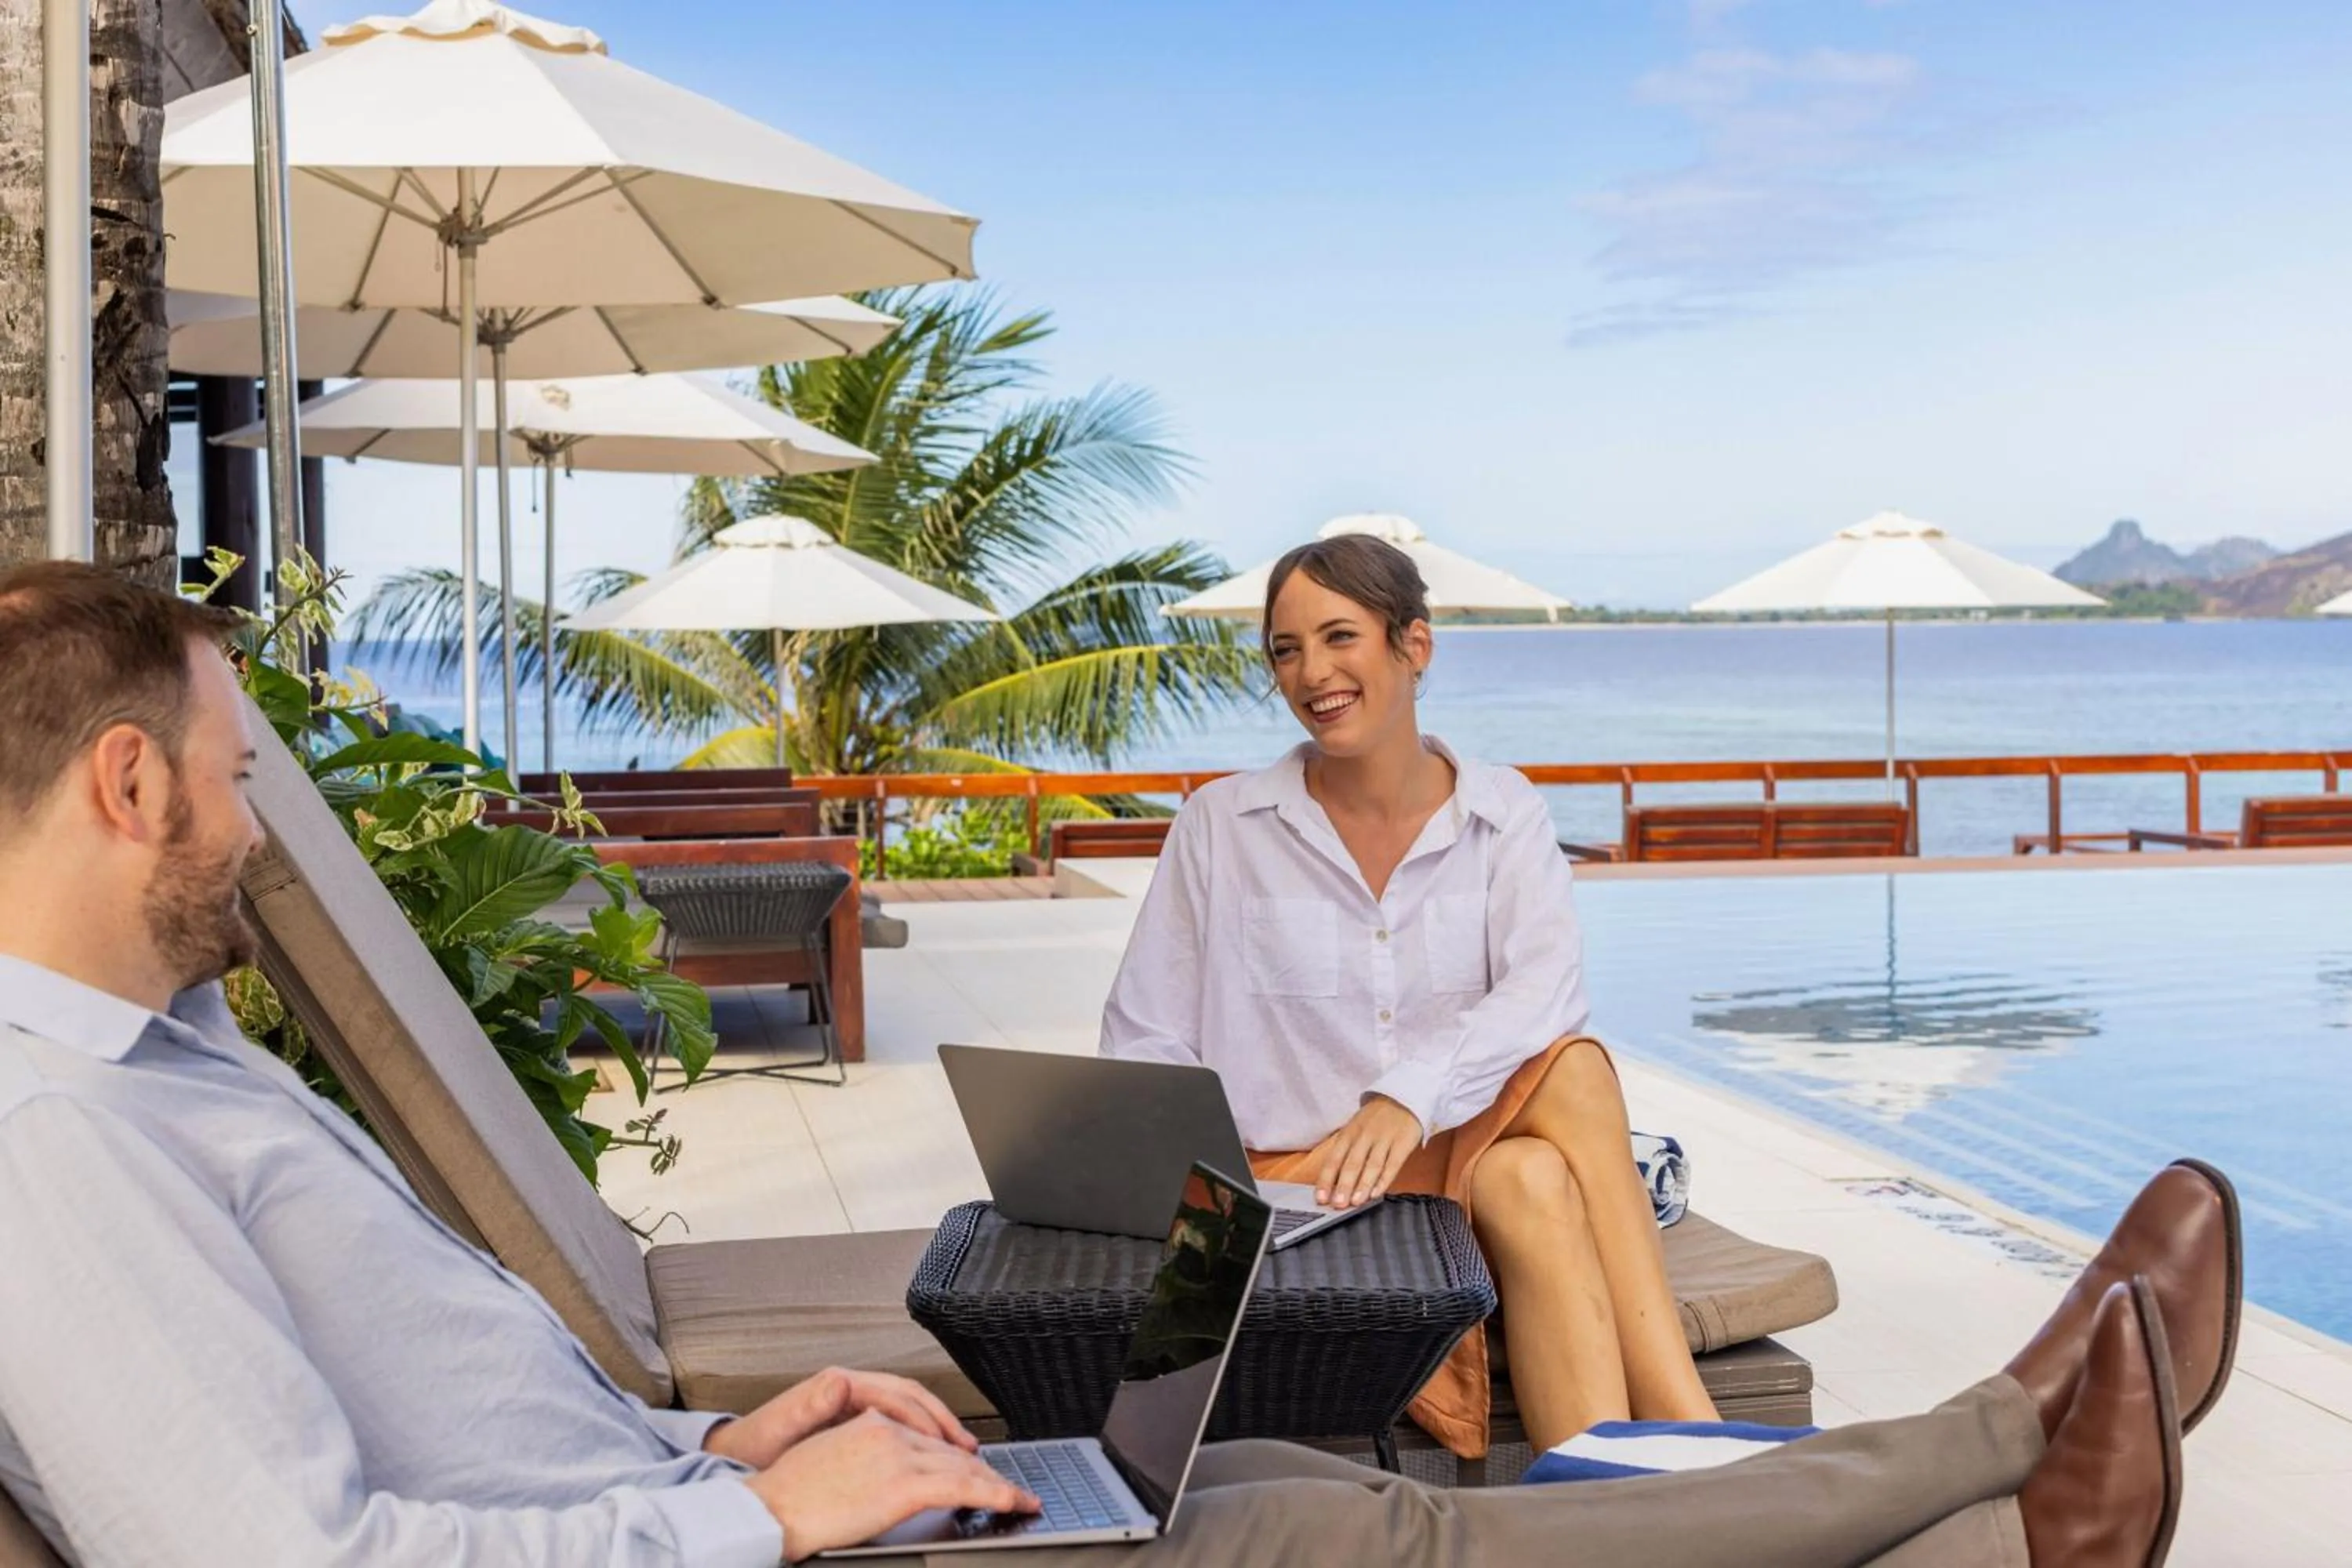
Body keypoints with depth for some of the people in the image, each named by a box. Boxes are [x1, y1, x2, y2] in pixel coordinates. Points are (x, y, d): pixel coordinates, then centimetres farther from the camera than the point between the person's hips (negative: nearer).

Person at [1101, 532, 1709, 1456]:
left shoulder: (1504, 817, 5)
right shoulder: (1221, 826, 3)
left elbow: (1546, 988, -14)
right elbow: (1143, 1048, 3)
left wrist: (1408, 1095, -31)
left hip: (1462, 1148, 2)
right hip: (1296, 1184, -2)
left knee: (1574, 1067, -31)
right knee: (1530, 1181, -31)